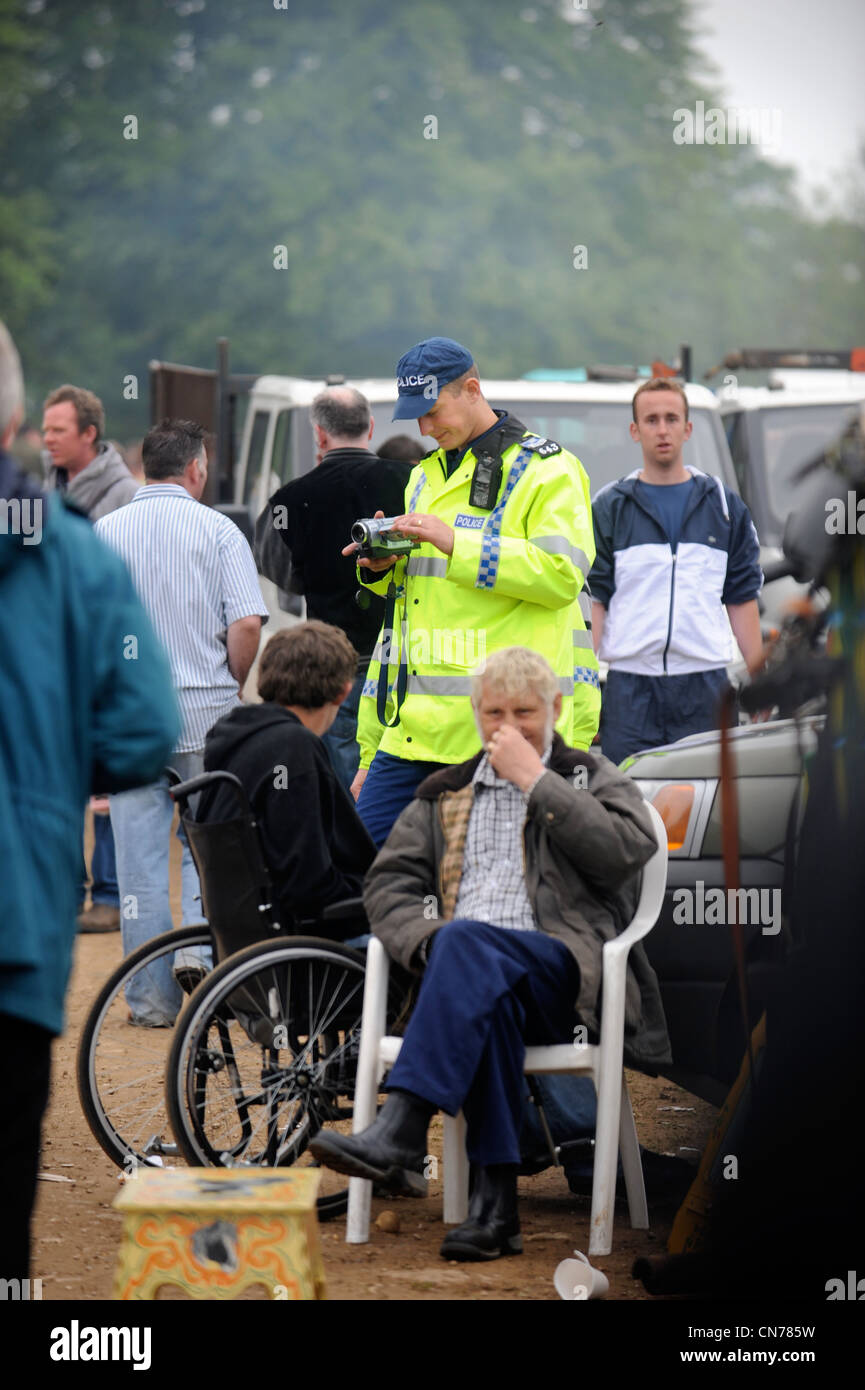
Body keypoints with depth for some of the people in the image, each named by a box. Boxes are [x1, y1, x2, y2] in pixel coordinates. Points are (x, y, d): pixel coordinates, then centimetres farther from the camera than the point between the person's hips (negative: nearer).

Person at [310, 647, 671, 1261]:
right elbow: (388, 883, 17)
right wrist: (430, 940, -6)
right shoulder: (445, 796, 29)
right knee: (490, 1000, -38)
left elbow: (628, 849, -3)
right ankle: (496, 1200, -44)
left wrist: (536, 781, -1)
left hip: (562, 969, -2)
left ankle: (400, 1133, -51)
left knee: (470, 946, -37)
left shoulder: (594, 779, 20)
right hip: (465, 974, 2)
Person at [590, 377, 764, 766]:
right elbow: (594, 598, 4)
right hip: (630, 683, -1)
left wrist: (760, 680, 5)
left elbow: (742, 598, 12)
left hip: (705, 684, 1)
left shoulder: (724, 506, 12)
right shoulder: (609, 507, 8)